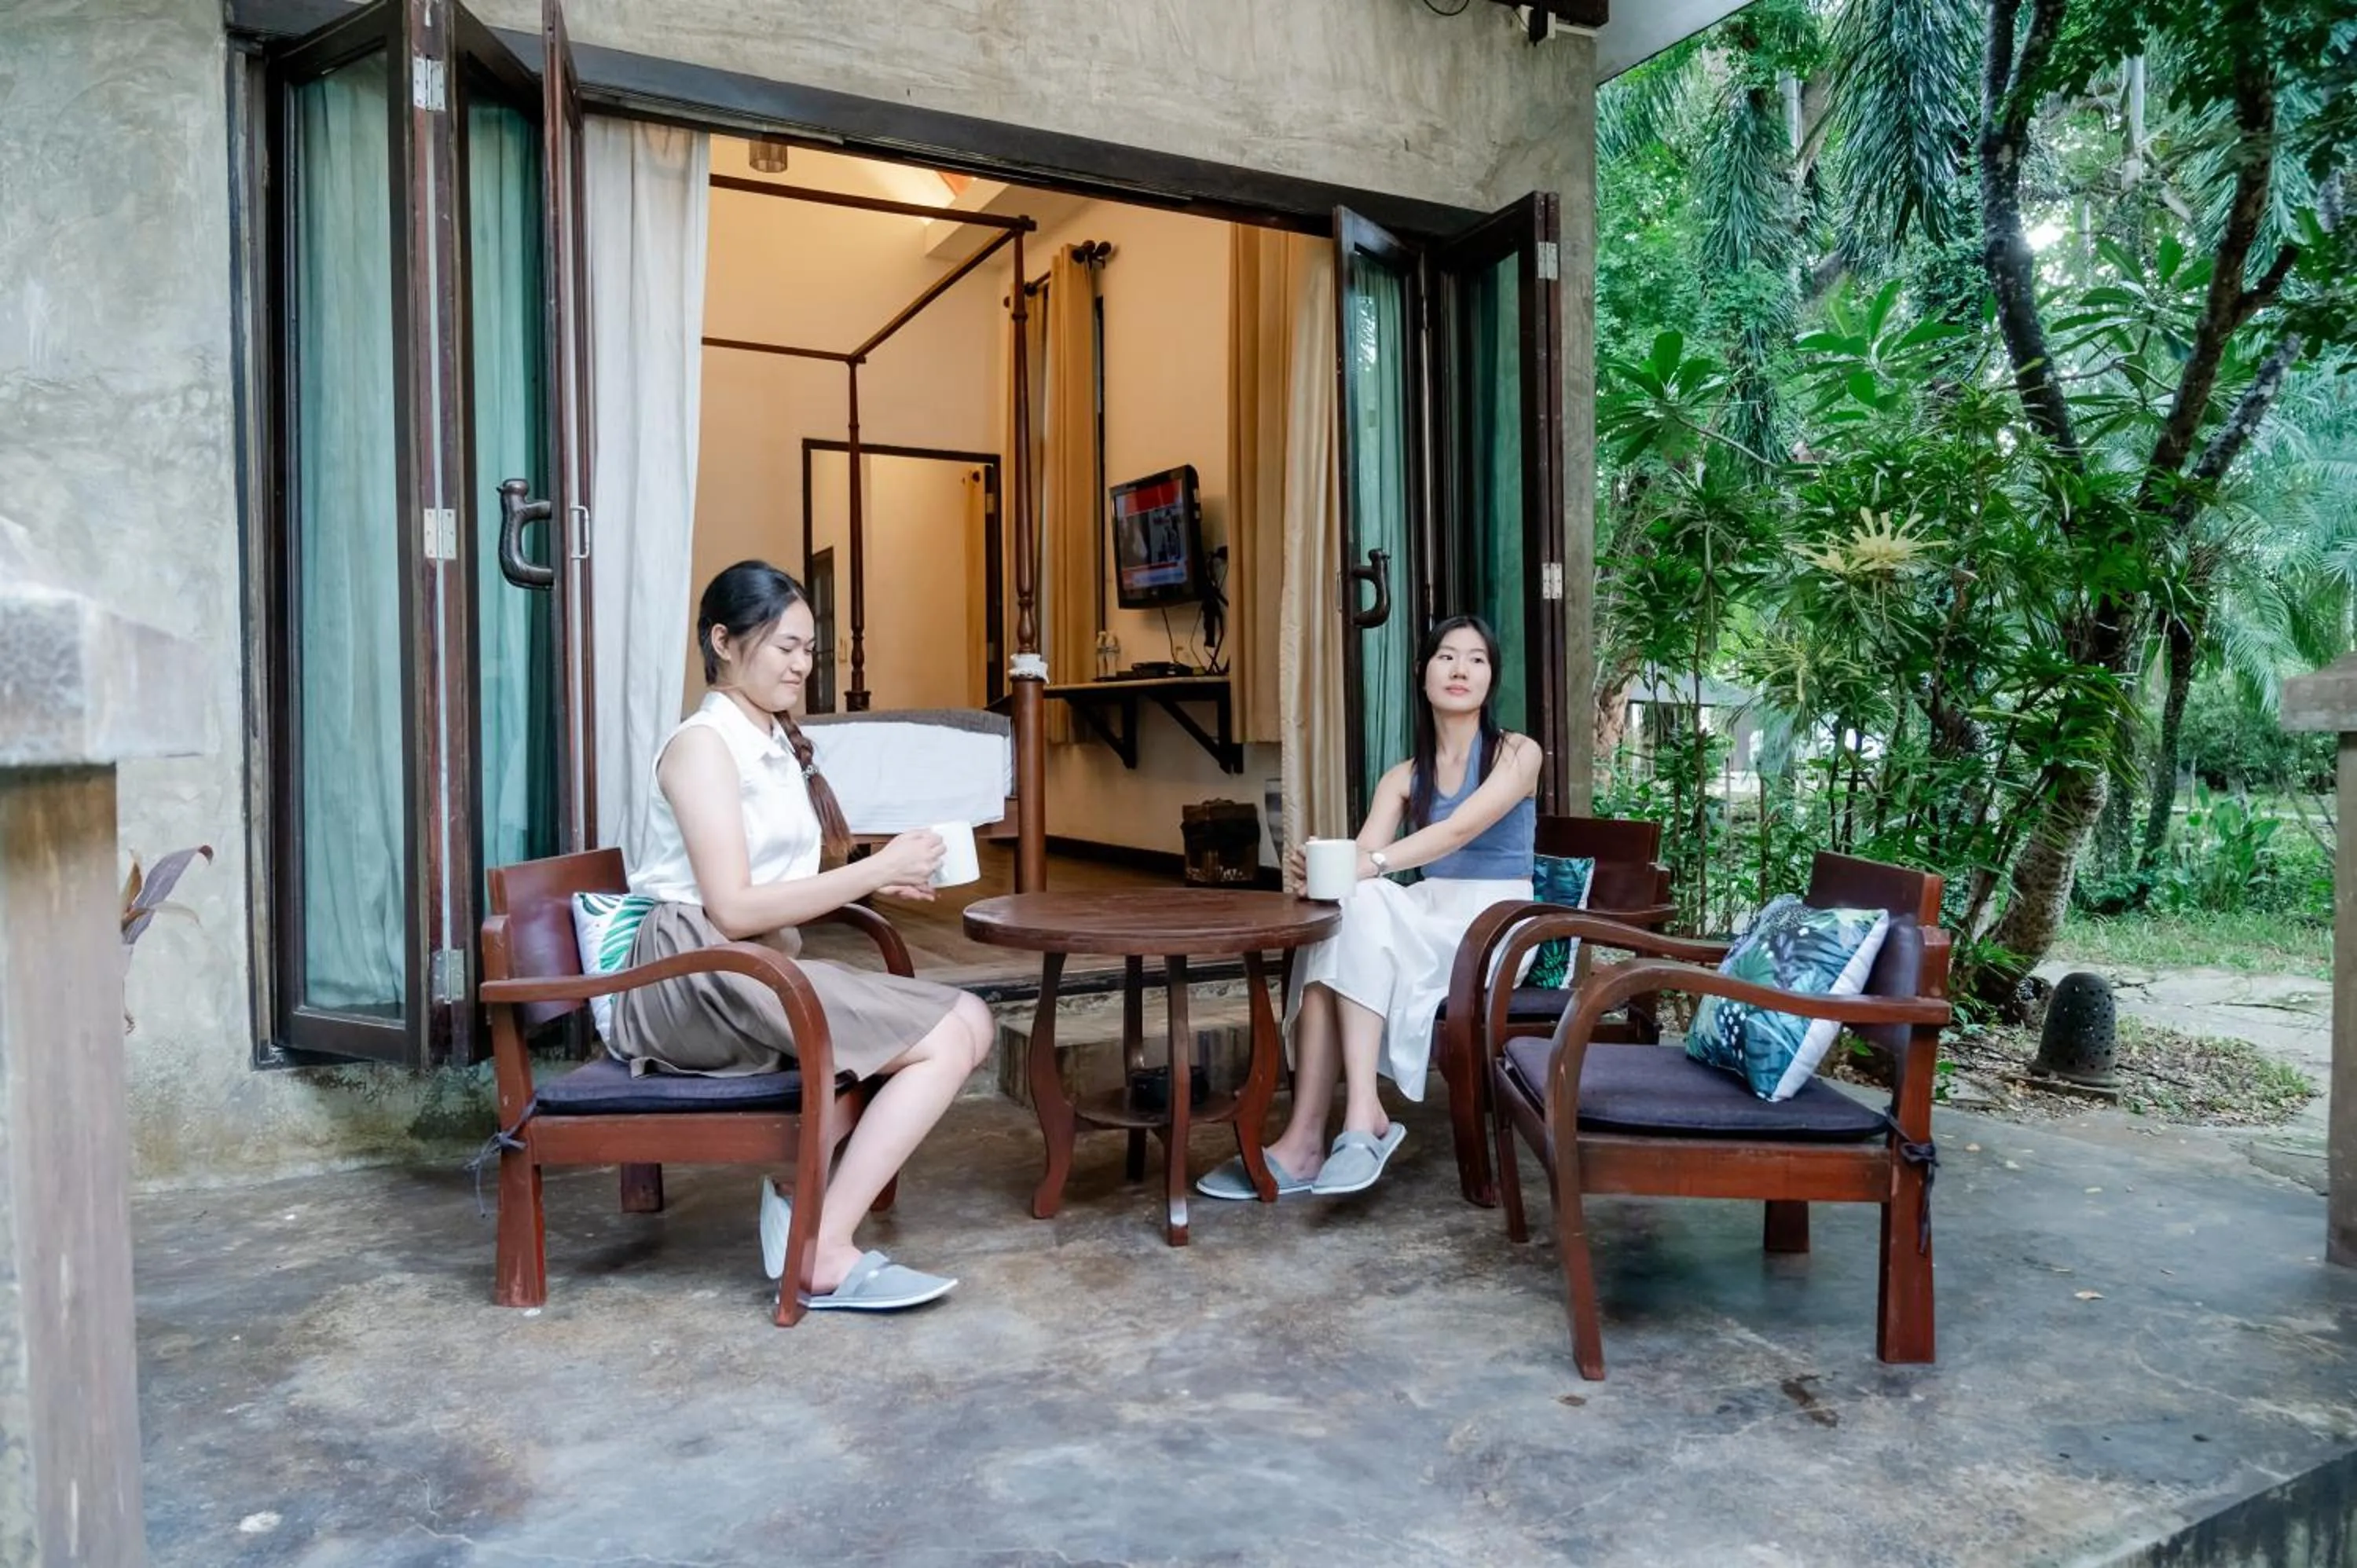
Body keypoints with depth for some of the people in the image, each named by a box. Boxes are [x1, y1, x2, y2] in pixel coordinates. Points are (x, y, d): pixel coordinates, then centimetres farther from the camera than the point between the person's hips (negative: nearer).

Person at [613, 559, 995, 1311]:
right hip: (696, 975, -8)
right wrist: (874, 869, -17)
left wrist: (876, 879, -1)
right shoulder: (702, 745, -9)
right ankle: (826, 1257, -13)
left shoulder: (779, 743, 18)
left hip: (759, 965, 8)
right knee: (949, 1039, -18)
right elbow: (733, 910, -18)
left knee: (968, 1021, -6)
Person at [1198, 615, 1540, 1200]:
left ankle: (1363, 1115, -35)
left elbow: (1463, 829, -19)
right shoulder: (1404, 778, 13)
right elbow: (1361, 857, -4)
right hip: (1427, 921, 4)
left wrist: (1375, 864, -33)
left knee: (1362, 906, -31)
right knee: (1337, 913, -29)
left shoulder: (1518, 754, 0)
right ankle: (1307, 1136, -34)